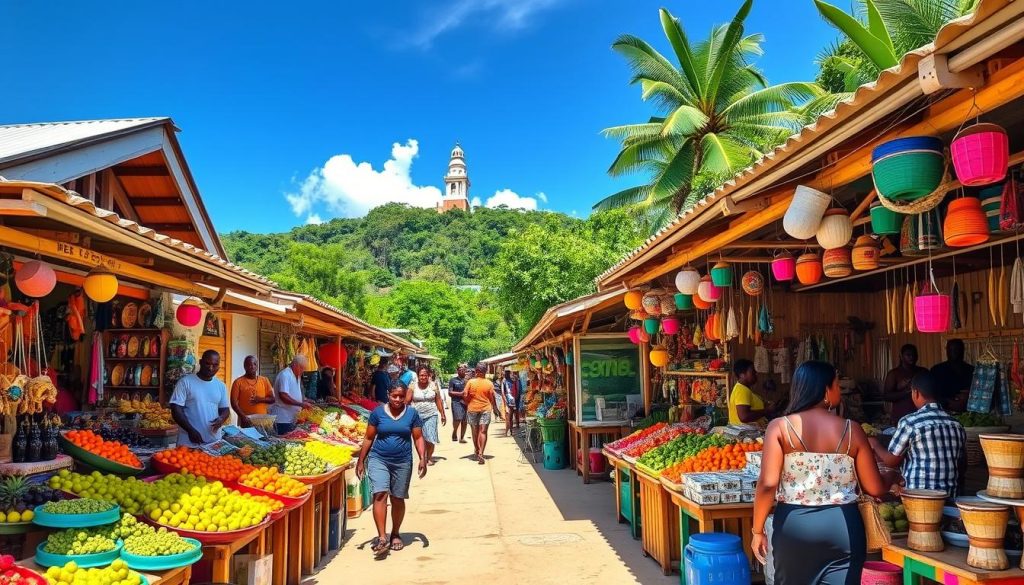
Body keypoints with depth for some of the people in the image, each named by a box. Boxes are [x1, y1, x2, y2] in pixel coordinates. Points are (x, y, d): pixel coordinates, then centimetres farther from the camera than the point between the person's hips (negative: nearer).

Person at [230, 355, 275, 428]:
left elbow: (272, 399, 10)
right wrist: (243, 416, -18)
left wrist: (261, 399, -10)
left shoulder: (264, 381, 9)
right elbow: (234, 403, -5)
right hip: (246, 421, -3)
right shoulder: (238, 382, 0)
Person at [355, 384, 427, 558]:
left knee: (398, 499, 9)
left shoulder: (412, 413, 1)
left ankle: (395, 534, 28)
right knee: (380, 495, -15)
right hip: (379, 459, -1)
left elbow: (418, 438, 4)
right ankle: (382, 538, -15)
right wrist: (361, 461, 4)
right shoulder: (378, 412, 0)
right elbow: (369, 438, 5)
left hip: (403, 462, 1)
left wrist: (423, 459, -7)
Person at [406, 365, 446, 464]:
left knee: (430, 437, -6)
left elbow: (438, 401, 7)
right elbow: (407, 401, -2)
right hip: (417, 415, 0)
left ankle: (429, 457, 13)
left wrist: (442, 414, 7)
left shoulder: (433, 385, 3)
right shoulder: (413, 386, 0)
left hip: (431, 415, 0)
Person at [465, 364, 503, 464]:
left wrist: (467, 405, 11)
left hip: (472, 409, 1)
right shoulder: (489, 383, -6)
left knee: (474, 431, 15)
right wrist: (495, 409, 14)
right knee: (483, 431, -1)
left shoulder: (470, 382, -7)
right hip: (485, 409, -1)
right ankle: (481, 453, -12)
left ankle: (477, 451, 29)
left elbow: (466, 396, -7)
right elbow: (492, 398, -1)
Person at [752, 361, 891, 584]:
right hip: (843, 525, 0)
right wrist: (891, 480, 25)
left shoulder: (780, 427, -7)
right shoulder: (852, 430, -2)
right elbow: (874, 488, 2)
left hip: (794, 524, 0)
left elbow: (767, 484, -13)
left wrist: (758, 530, -2)